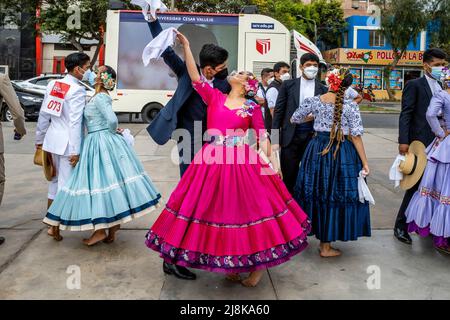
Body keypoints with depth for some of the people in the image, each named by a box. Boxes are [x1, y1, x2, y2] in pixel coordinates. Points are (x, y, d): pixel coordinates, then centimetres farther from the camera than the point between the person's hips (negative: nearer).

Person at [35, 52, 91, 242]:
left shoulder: (53, 84, 8)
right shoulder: (78, 90, -14)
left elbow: (44, 114, 11)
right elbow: (75, 122, -19)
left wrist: (40, 139, 19)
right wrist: (75, 151, -19)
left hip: (52, 139, 8)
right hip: (67, 142, -8)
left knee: (55, 180, 20)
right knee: (65, 183, 2)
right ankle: (55, 228, 9)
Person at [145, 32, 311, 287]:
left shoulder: (252, 107, 3)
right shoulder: (214, 97, 9)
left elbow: (263, 136, 2)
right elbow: (196, 77, 2)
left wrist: (272, 160, -7)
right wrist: (186, 46, 1)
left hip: (242, 163, -3)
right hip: (213, 162, 3)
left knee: (247, 208, 2)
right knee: (218, 210, 6)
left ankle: (258, 264, 19)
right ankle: (230, 263, 23)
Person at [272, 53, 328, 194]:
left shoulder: (323, 90, 6)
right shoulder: (288, 85, 2)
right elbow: (278, 111, 0)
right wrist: (275, 140, -5)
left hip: (313, 137, 1)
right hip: (290, 136, -1)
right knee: (288, 176, 4)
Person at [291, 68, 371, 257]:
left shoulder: (313, 102, -3)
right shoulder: (350, 106, -10)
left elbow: (294, 119, 10)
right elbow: (356, 136, -10)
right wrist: (364, 163, -3)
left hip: (317, 150, 3)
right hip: (342, 153, -3)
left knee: (315, 193, 17)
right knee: (334, 195, 6)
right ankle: (325, 246, 13)